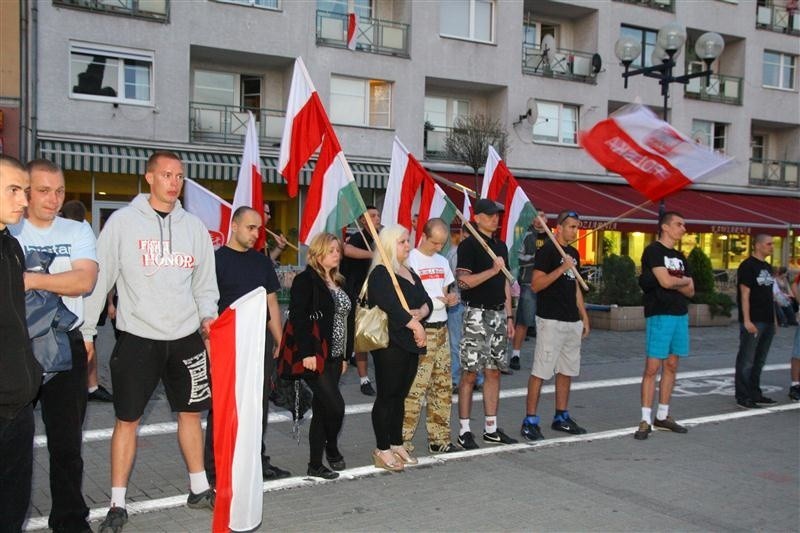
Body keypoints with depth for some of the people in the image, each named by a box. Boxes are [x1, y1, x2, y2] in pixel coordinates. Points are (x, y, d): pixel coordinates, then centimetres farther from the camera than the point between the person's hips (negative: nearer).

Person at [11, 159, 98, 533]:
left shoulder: (78, 231, 4)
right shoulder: (9, 232, 2)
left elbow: (85, 280, -11)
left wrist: (30, 279, -17)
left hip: (66, 344, 1)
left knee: (66, 438, 8)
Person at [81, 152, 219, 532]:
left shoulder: (194, 226, 7)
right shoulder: (122, 222, -4)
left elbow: (205, 281, 12)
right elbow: (99, 278, -3)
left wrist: (208, 316, -4)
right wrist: (86, 330, -4)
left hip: (186, 337, 4)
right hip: (137, 338, -3)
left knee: (191, 413, 13)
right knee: (127, 420, 2)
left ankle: (199, 489, 28)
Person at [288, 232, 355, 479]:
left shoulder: (339, 283, 16)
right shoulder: (305, 281, -8)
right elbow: (298, 318, -16)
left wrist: (345, 355, 15)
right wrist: (307, 353, -23)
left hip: (334, 357, 8)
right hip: (315, 357, -8)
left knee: (322, 410, 10)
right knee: (336, 405, -12)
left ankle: (316, 464, 17)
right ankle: (332, 449, 13)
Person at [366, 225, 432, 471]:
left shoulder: (410, 273, 19)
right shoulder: (380, 273, -9)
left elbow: (426, 301, 13)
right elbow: (391, 306, -20)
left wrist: (420, 313, -10)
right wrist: (416, 325, -14)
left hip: (410, 343, 8)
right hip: (389, 344, -8)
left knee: (400, 396, 13)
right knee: (387, 396, -2)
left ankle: (397, 445, 22)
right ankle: (382, 450, 5)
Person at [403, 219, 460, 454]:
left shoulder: (442, 262, 16)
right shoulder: (410, 260, -7)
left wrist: (450, 299, 0)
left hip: (441, 329, 8)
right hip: (421, 330, -8)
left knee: (443, 386, 11)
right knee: (415, 387, -10)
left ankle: (439, 439, 20)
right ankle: (403, 440, -3)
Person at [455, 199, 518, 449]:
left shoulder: (501, 246, 16)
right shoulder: (469, 245, -7)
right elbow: (463, 281, -16)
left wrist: (509, 316, 16)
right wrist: (492, 270, -21)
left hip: (498, 313, 7)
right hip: (476, 314, -7)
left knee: (494, 372, 10)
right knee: (470, 373, -4)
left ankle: (491, 428, 18)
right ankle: (464, 431, 3)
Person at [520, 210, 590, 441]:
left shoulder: (574, 253, 16)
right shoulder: (547, 251, -9)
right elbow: (536, 285, -16)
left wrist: (584, 316, 19)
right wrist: (561, 269, -23)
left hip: (572, 321, 8)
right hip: (551, 320, -8)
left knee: (567, 371, 12)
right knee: (540, 371, -7)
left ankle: (561, 417, 22)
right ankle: (530, 420, -2)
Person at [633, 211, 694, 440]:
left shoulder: (679, 257, 18)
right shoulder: (653, 250, -6)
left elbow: (690, 291, 12)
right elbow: (666, 281, -17)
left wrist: (673, 282, -6)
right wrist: (684, 280, 2)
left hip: (680, 315, 8)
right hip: (660, 315, -8)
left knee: (671, 366, 10)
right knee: (652, 367, -8)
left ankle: (662, 416, 18)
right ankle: (645, 421, -4)